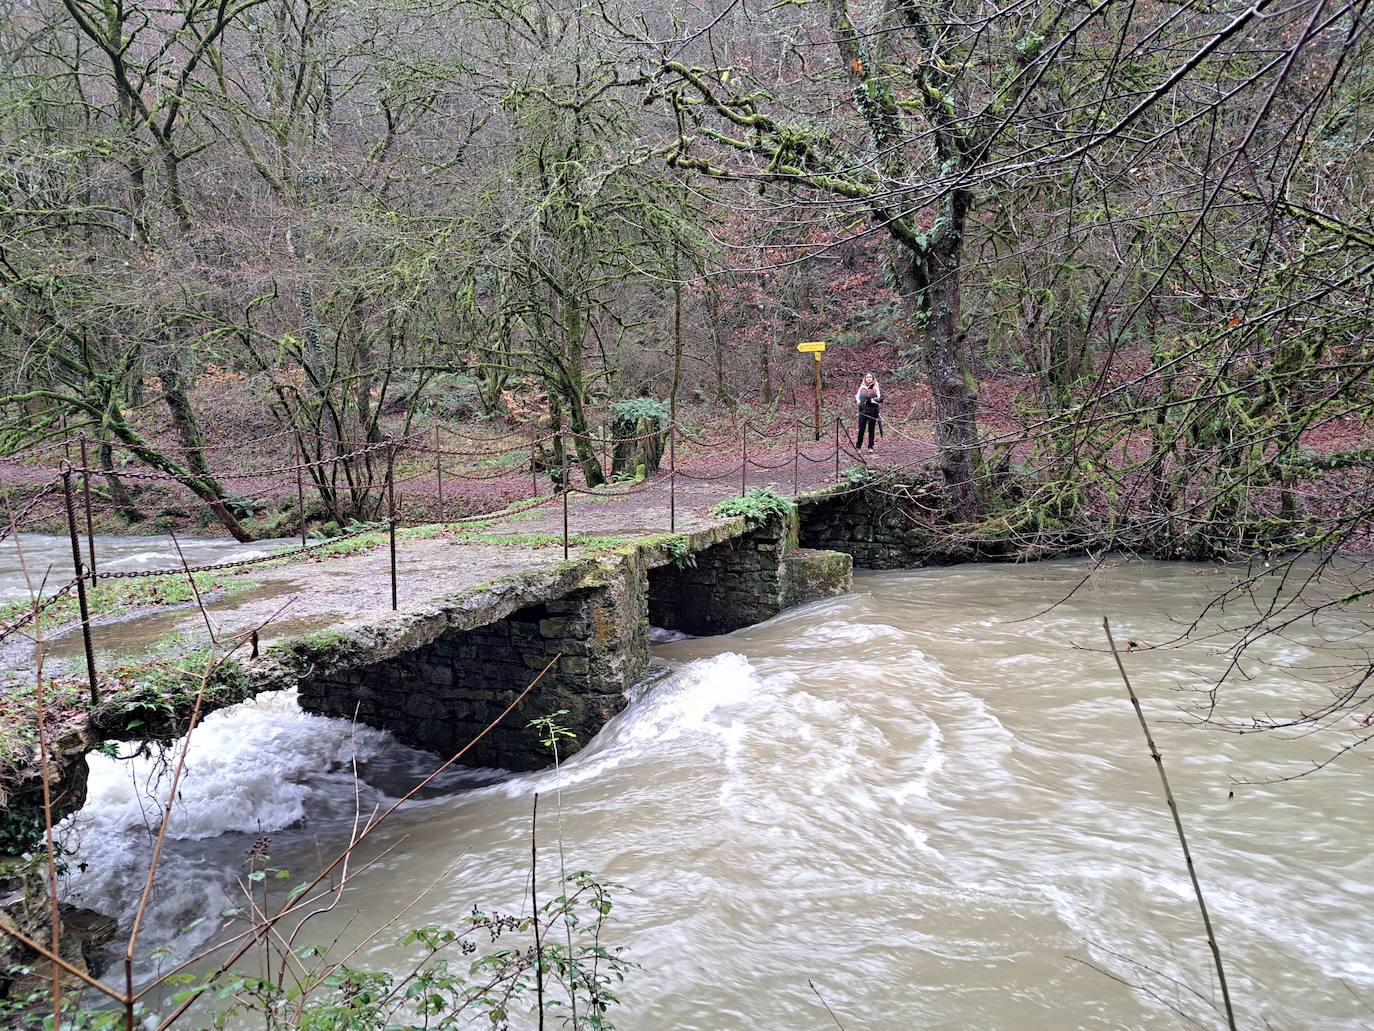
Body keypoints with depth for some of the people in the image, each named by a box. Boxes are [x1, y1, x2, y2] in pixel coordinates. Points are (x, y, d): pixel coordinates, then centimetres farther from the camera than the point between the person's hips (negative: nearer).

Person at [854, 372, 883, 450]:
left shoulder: (876, 388, 2)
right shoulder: (861, 388, 12)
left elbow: (880, 399, -6)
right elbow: (856, 397, 16)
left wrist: (870, 400, -16)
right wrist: (858, 402, -5)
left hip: (873, 411, -2)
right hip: (863, 411, 2)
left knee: (871, 429, 3)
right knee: (861, 429, -2)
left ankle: (870, 447, 11)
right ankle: (858, 446, 6)